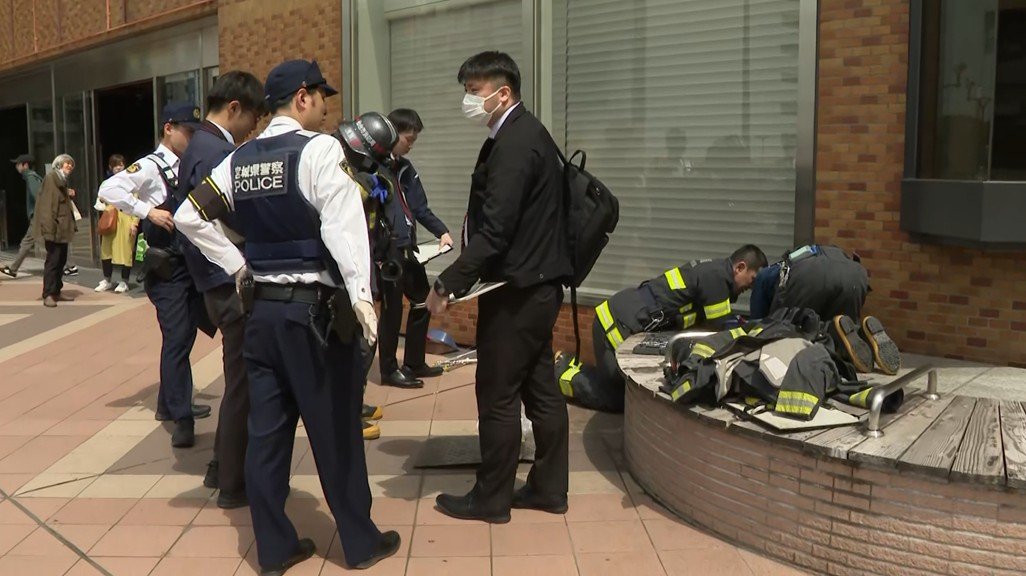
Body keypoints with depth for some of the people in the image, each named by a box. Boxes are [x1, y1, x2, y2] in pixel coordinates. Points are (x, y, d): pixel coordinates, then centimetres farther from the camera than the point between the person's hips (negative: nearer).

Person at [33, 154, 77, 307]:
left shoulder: (63, 180, 18)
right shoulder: (50, 178, -9)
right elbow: (47, 204, -17)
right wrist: (49, 227, -23)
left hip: (63, 227, 9)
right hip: (54, 227, -9)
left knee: (61, 260, 10)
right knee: (53, 260, -9)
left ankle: (56, 292, 16)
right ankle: (48, 295, -7)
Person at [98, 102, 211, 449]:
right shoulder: (151, 166, -7)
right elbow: (108, 190, -20)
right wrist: (148, 211, -24)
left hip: (193, 264, 7)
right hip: (167, 268, -7)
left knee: (184, 337, 16)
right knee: (176, 339, -8)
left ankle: (170, 403, 32)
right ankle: (182, 419, -4)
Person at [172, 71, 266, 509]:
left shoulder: (202, 146, 15)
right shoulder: (216, 152, -17)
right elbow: (221, 226, -24)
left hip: (224, 281, 10)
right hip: (232, 283, -10)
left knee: (240, 379, 20)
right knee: (242, 382, 1)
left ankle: (223, 467, 32)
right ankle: (233, 484, 13)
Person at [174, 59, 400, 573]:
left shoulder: (239, 159, 9)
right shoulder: (319, 149, -11)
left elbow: (188, 217, 11)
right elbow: (342, 225, -23)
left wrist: (237, 265, 11)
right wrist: (362, 297, -31)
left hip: (261, 308, 6)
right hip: (314, 308, -6)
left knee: (266, 430, 11)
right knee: (335, 431, 5)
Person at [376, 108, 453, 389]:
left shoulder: (405, 168, 13)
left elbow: (420, 208, 15)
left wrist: (441, 231, 1)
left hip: (407, 248, 9)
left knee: (423, 300, 14)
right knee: (392, 308, 0)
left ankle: (414, 363, 26)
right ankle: (389, 369, 13)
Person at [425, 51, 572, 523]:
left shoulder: (515, 143, -18)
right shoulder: (525, 134, 14)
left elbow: (496, 230, -24)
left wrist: (448, 284, -21)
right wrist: (461, 276, 12)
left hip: (516, 291, -10)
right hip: (536, 286, 10)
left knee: (497, 395, 1)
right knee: (540, 388, 15)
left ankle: (491, 498, 15)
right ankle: (549, 488, 26)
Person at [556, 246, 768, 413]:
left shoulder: (711, 270, 13)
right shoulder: (717, 276, -16)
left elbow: (704, 319, 18)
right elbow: (721, 328, -11)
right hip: (619, 324, -10)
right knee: (618, 398, -1)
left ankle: (568, 366, 25)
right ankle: (561, 375, 7)